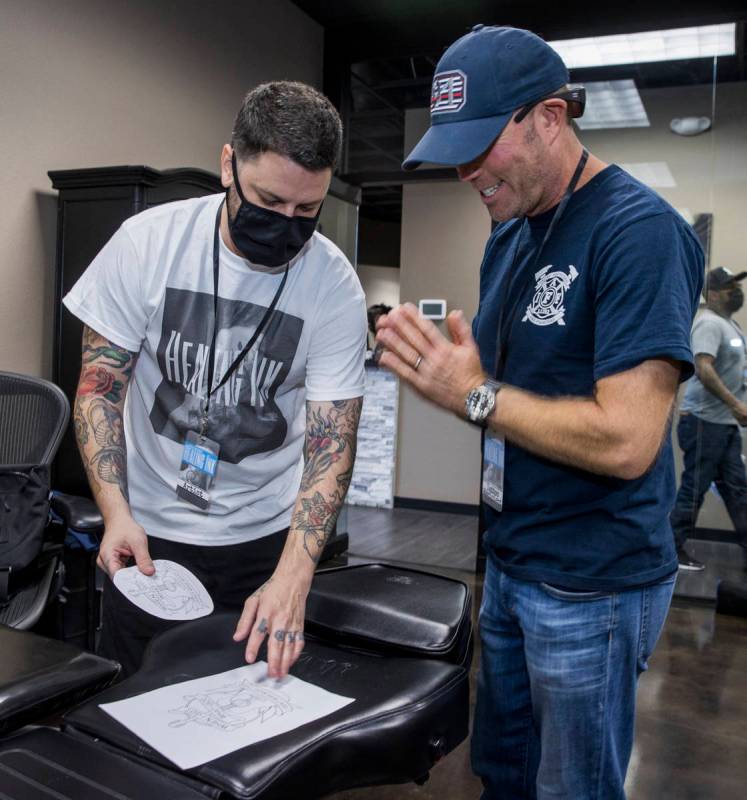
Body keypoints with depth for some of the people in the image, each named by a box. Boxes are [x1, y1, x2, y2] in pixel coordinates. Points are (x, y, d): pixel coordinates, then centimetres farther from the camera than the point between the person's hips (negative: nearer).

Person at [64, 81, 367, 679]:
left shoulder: (335, 286, -13)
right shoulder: (148, 241, -13)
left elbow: (332, 444, -14)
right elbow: (100, 384, -5)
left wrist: (292, 578, -24)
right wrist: (116, 512, -16)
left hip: (265, 539, 0)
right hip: (146, 533, 0)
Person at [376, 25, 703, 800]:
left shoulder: (640, 232, -19)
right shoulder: (509, 233, 7)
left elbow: (625, 440, -26)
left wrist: (475, 396, -21)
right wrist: (427, 358, -7)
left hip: (592, 585, -7)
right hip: (508, 561, 8)